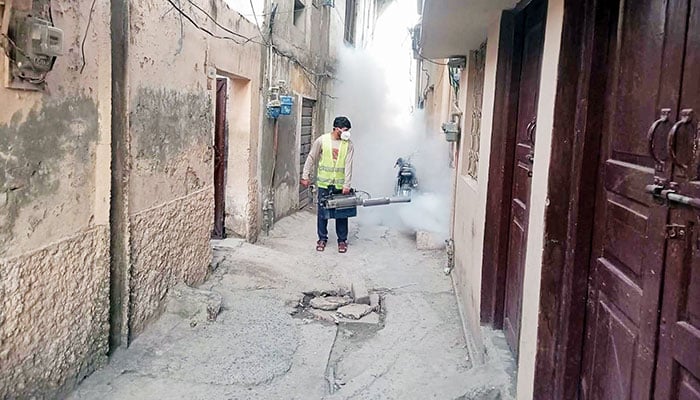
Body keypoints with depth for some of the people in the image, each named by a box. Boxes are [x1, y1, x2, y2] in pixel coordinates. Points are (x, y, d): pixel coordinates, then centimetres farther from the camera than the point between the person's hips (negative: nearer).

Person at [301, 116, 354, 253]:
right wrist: (305, 176, 0)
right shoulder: (322, 140, -6)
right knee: (322, 212, 6)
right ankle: (322, 239, 21)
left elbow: (348, 165, -9)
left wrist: (347, 185, -16)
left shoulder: (348, 144, -4)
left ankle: (342, 240, 18)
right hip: (324, 183, 0)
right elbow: (311, 158, 2)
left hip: (340, 185, 1)